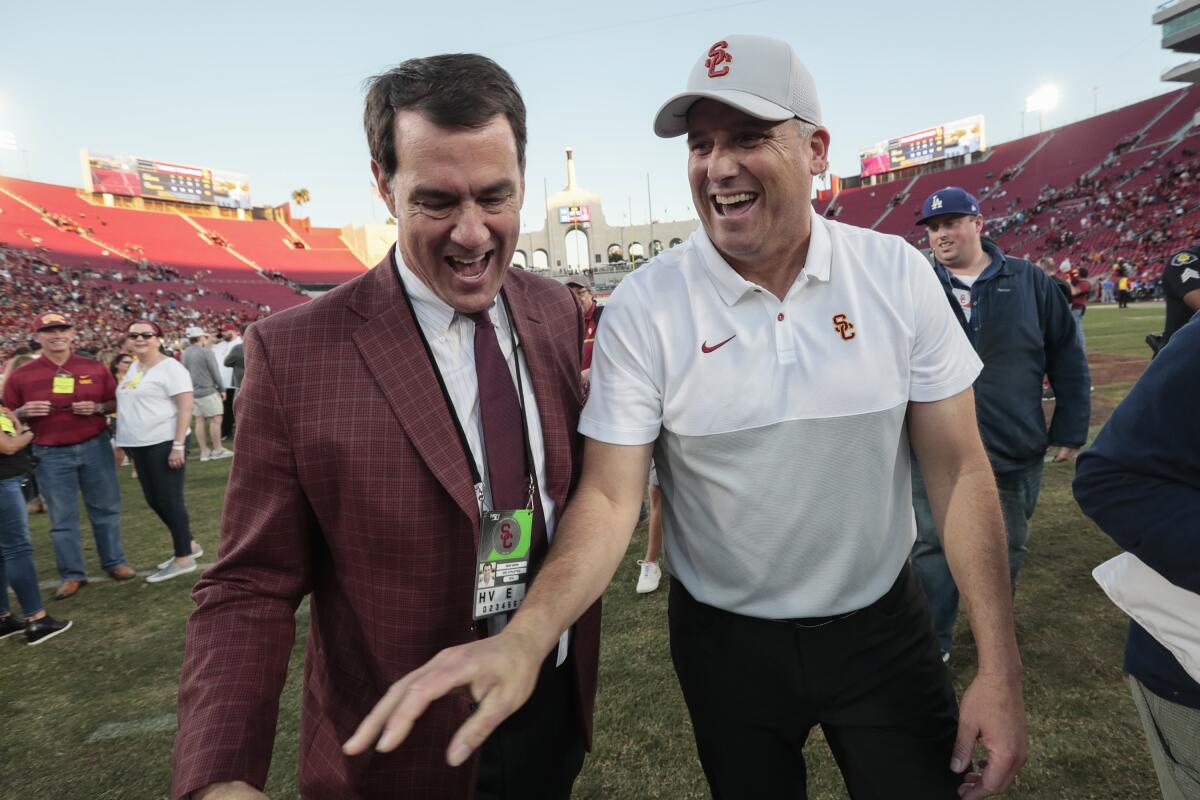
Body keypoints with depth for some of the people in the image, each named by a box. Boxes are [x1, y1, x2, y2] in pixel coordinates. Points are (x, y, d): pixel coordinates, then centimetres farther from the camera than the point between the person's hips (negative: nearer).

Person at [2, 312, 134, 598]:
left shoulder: (95, 368, 2)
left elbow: (116, 402, 8)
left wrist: (98, 408, -13)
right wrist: (25, 412, -17)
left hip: (95, 447, 1)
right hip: (51, 455, -1)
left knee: (105, 508, 10)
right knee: (62, 518, 6)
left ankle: (114, 562, 24)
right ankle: (73, 575, 17)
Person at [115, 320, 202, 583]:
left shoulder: (169, 367, -11)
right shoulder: (133, 368, 14)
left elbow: (185, 408, -16)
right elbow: (129, 404, 23)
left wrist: (178, 445, -22)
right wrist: (125, 442, 18)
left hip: (164, 443, -9)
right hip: (140, 445, 9)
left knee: (169, 500, -3)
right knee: (155, 500, 14)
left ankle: (183, 558, 8)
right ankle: (189, 545, 28)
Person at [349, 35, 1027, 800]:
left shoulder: (898, 274, -10)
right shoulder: (644, 307, -16)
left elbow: (959, 467, -6)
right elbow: (609, 496, -16)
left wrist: (1000, 667, -9)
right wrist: (524, 637, -33)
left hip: (884, 627, 2)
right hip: (726, 642, -1)